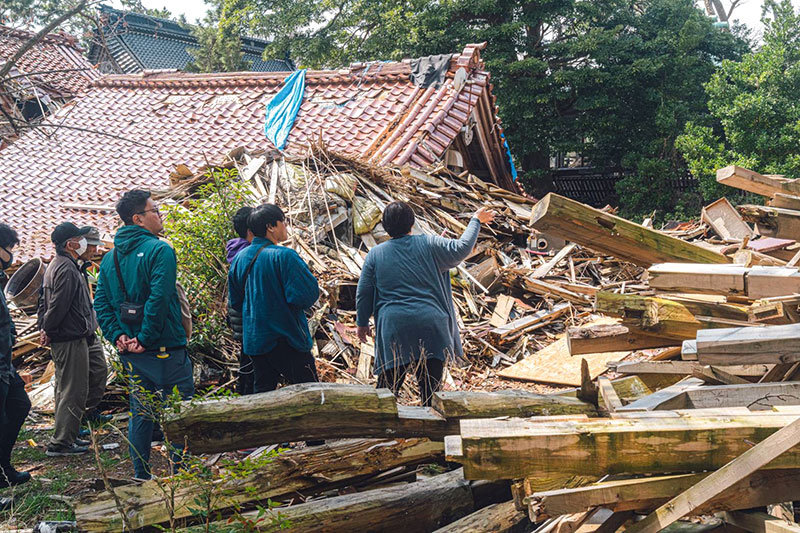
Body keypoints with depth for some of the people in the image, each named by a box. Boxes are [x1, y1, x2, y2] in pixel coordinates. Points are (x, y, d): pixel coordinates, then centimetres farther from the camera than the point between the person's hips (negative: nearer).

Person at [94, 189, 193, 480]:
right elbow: (159, 298, -22)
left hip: (131, 352, 7)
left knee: (140, 413, 15)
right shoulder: (159, 250, -12)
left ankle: (141, 477, 21)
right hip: (165, 348, -7)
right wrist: (145, 338, -17)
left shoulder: (110, 257, 11)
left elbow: (101, 303, 6)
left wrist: (118, 336, 1)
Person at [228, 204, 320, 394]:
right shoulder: (283, 256, -17)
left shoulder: (239, 258, 7)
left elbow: (235, 302, 14)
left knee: (263, 391, 14)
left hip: (253, 341, 7)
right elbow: (307, 295, -21)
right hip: (285, 340, -7)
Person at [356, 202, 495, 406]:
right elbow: (462, 248, 2)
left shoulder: (375, 254, 7)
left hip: (394, 329, 1)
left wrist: (362, 323, 21)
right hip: (431, 327, -1)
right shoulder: (429, 245, 3)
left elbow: (363, 294, 8)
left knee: (386, 389, 5)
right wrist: (476, 221, 16)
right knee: (431, 389, 3)